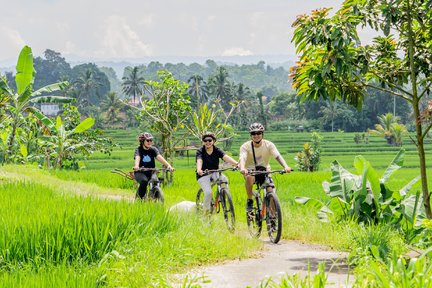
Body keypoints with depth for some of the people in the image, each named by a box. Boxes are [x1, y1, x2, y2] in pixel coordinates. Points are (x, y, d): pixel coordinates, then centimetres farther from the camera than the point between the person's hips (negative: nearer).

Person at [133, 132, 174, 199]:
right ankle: (140, 197, -15)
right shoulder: (139, 150, -7)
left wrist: (168, 165, -35)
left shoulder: (153, 149, 0)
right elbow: (137, 158, -27)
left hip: (151, 173, 3)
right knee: (144, 181, -34)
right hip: (140, 173, -3)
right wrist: (136, 166, -50)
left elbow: (159, 157, -17)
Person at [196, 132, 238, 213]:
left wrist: (236, 163, -41)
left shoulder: (217, 150, -4)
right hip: (203, 175, -2)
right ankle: (206, 211, -2)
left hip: (214, 173, 2)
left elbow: (226, 157, -22)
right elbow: (199, 161, -28)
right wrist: (199, 170, -52)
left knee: (224, 179, -31)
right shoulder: (200, 151, -9)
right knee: (208, 192, -24)